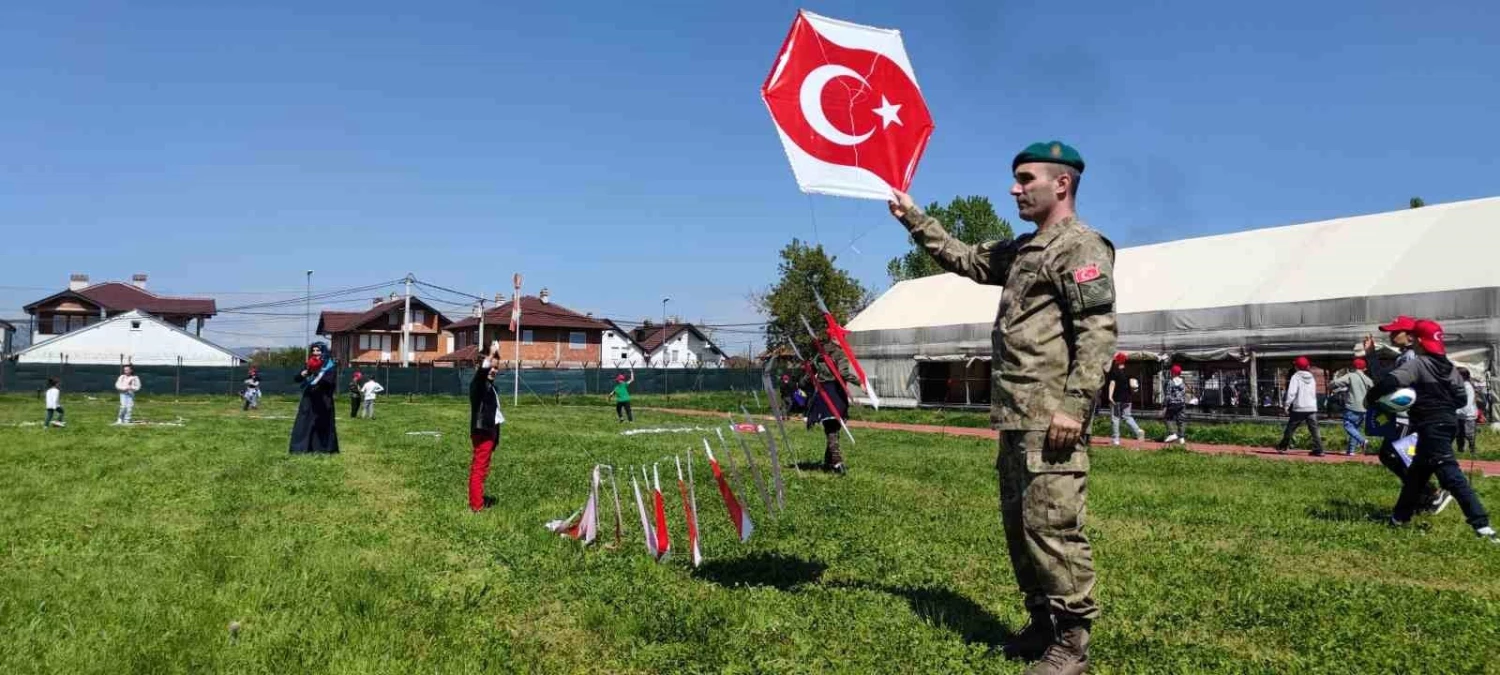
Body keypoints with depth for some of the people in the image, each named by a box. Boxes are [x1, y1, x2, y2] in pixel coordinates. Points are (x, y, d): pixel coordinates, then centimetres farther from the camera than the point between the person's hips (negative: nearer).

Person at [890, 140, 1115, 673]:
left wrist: (1074, 404, -23)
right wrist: (914, 219, 28)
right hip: (1015, 417, 10)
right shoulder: (1022, 250, 22)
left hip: (1051, 418, -10)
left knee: (1052, 525, -8)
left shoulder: (1081, 246, -8)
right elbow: (964, 258, 34)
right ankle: (1044, 624, 25)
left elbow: (1098, 329, -17)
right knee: (1019, 524, 14)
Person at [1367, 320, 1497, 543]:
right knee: (1418, 471, 18)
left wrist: (1370, 397, -13)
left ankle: (1482, 525, -21)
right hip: (1447, 424, 9)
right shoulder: (1449, 367, 13)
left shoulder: (1418, 364, -12)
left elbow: (1390, 381, -26)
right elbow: (1461, 397, 13)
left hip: (1432, 427, -9)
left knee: (1451, 475, -14)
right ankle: (1400, 516, 26)